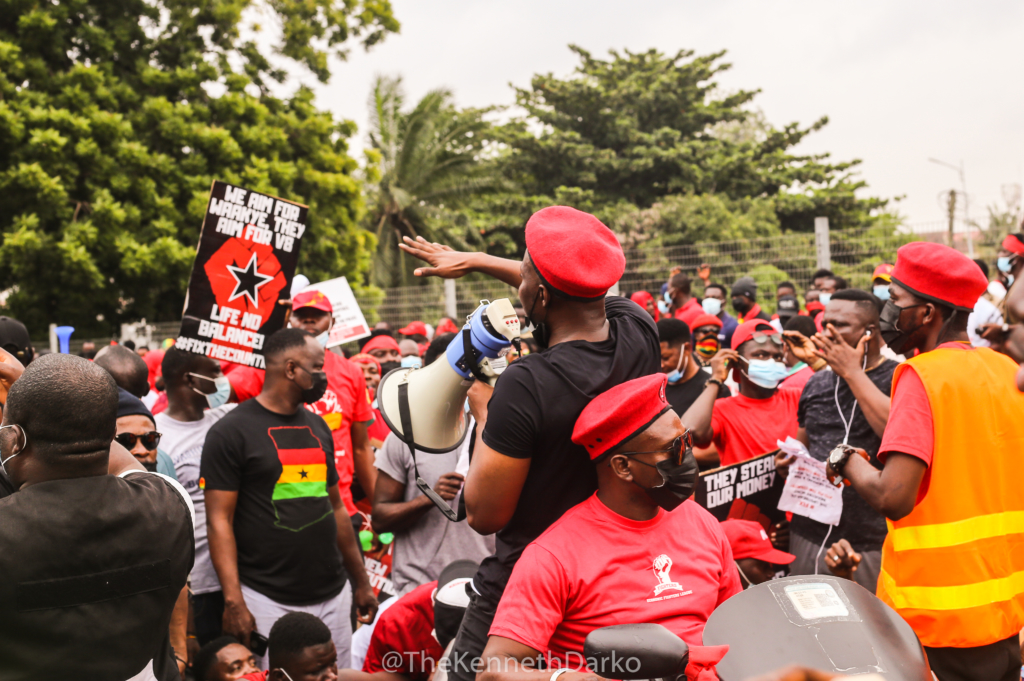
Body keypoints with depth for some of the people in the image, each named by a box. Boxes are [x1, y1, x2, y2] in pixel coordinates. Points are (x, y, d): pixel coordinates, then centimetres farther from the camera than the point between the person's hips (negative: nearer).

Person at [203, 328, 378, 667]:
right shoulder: (230, 432, -7)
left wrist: (361, 581, 18)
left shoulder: (317, 427, 14)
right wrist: (234, 601, -17)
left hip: (333, 595, 6)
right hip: (267, 601, -6)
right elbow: (219, 520, -11)